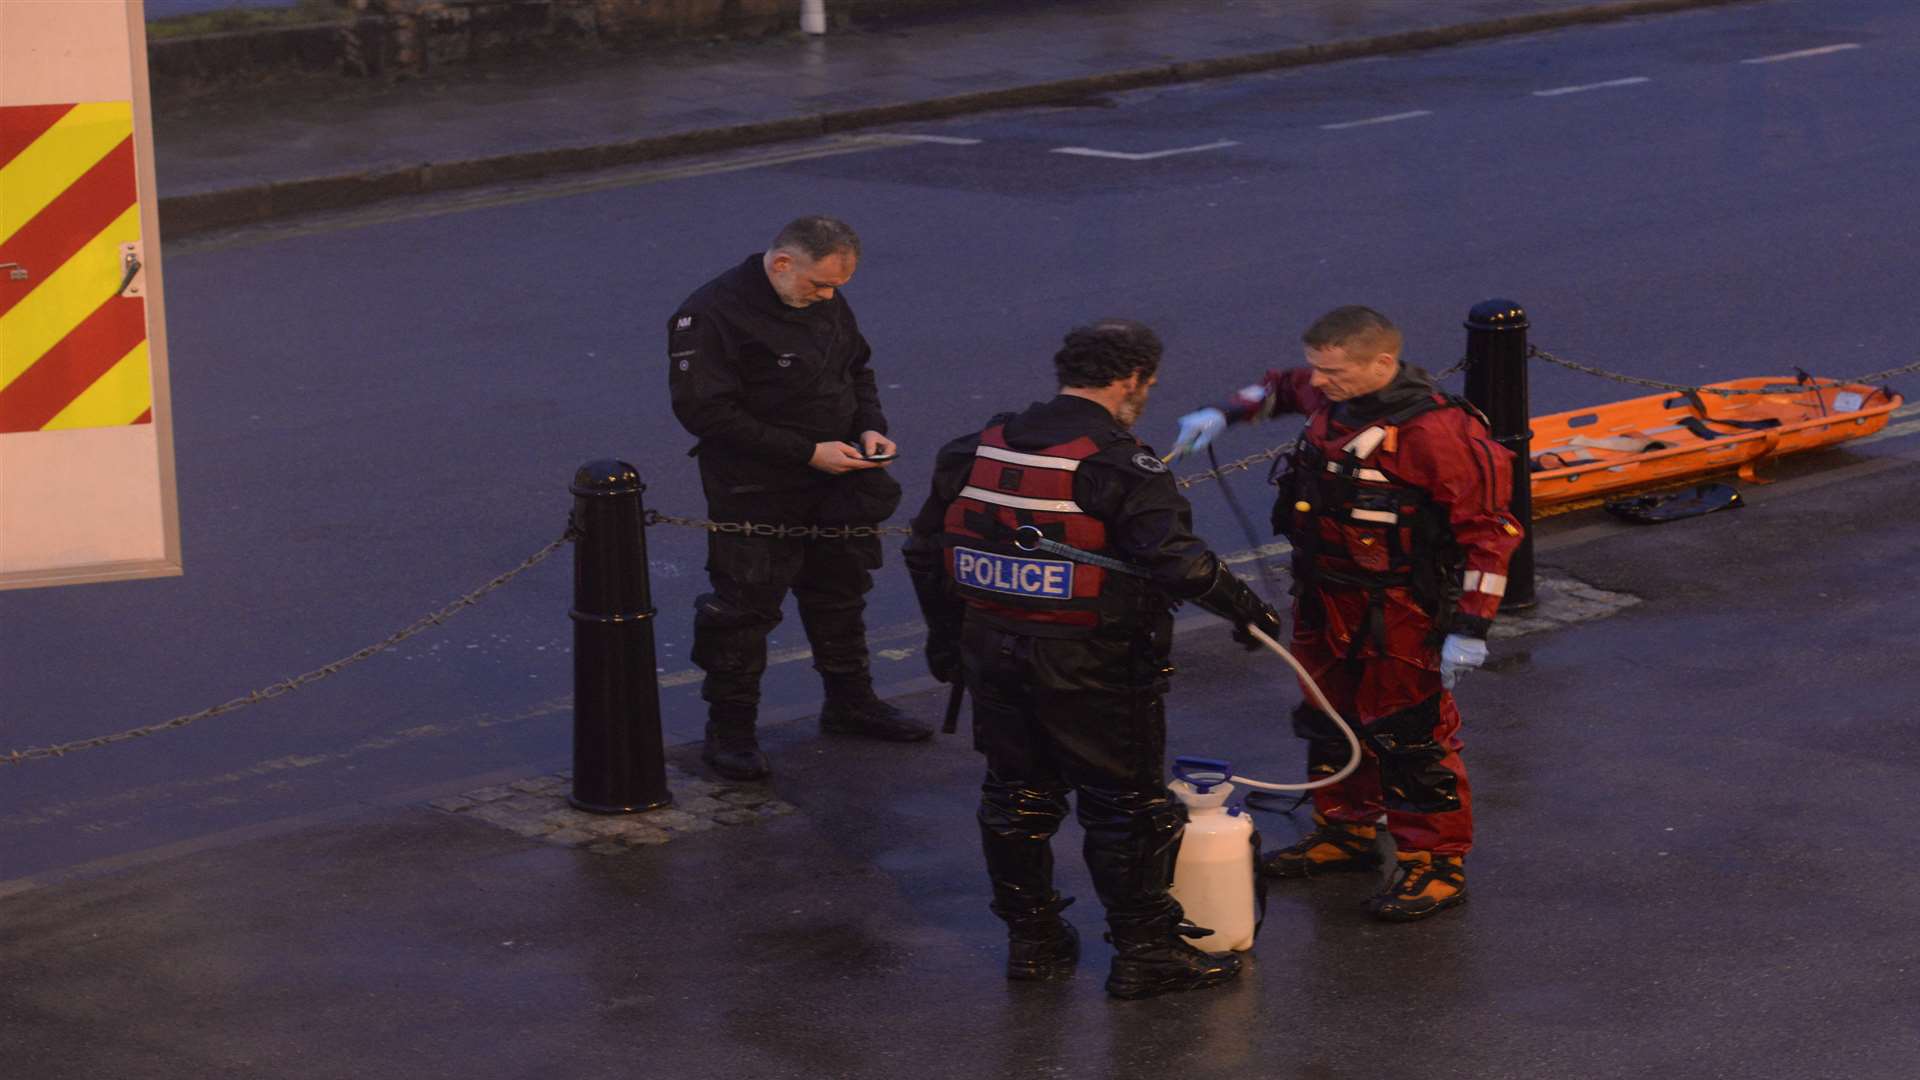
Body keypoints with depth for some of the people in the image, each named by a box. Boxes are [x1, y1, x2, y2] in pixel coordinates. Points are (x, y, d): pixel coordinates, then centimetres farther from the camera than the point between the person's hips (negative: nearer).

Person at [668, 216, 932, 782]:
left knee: (840, 591, 19)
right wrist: (808, 452, -24)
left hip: (835, 483, 7)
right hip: (754, 495, -7)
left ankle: (850, 703, 36)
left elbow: (856, 370, 20)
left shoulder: (827, 301, 4)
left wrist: (870, 428, -2)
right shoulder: (712, 314, -20)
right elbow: (706, 411, -24)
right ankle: (730, 729, 11)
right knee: (744, 606, -2)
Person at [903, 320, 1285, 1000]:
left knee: (1016, 795, 19)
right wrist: (1244, 608, -11)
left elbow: (926, 549, 10)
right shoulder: (1119, 466, -17)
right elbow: (1176, 560, -26)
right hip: (1092, 670, -6)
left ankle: (1032, 941, 29)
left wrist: (945, 636, 22)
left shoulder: (979, 450, 3)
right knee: (1128, 807, 8)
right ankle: (1143, 953, 15)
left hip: (993, 656, 6)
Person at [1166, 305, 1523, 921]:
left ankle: (1437, 865, 13)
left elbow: (1490, 526, -22)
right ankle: (1346, 833, 40)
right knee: (1330, 719, 21)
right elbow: (1285, 388, 24)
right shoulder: (1331, 396, -3)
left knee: (1410, 735, 0)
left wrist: (1470, 627, -24)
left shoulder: (1436, 429, -26)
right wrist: (1226, 414, 8)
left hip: (1397, 613, -8)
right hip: (1325, 598, 8)